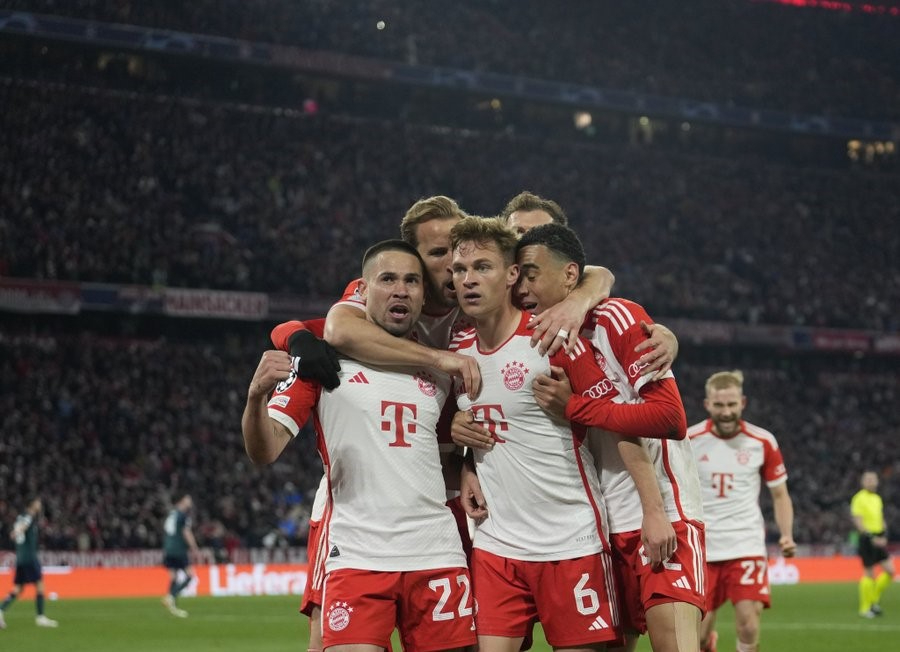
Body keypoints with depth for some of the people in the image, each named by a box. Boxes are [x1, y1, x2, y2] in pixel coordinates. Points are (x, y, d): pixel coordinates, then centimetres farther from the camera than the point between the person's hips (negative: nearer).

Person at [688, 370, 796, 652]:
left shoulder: (763, 442, -1)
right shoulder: (687, 440, -2)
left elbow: (780, 494, 8)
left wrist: (786, 535, -7)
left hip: (747, 547, 0)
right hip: (701, 550, 0)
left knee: (748, 626, -17)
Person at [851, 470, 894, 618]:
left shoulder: (877, 498, 15)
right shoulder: (859, 499, -8)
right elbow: (858, 521, -16)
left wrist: (884, 536, 7)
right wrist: (872, 537, -22)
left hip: (878, 540, 7)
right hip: (867, 539, -7)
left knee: (890, 571, 0)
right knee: (869, 574, -2)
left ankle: (874, 600, 16)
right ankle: (865, 608, 9)